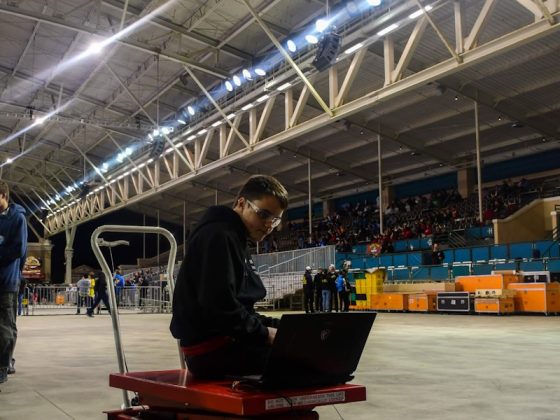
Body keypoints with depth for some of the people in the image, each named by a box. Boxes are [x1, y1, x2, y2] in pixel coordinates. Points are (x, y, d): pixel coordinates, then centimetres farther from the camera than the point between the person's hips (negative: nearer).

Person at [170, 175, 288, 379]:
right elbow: (220, 307, -23)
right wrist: (264, 334, -14)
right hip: (212, 349, -10)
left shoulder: (235, 240, 20)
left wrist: (276, 326, 5)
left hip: (226, 342, 10)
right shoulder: (218, 236, -12)